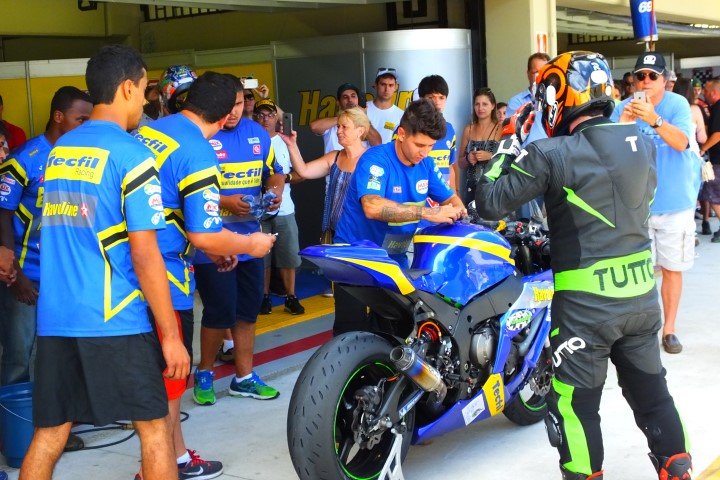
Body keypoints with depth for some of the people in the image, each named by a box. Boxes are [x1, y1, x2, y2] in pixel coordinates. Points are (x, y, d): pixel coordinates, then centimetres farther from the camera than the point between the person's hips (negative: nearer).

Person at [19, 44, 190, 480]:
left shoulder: (58, 149, 11)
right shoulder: (132, 155, -10)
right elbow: (144, 255, -14)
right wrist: (171, 335, -9)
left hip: (54, 318, 7)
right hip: (114, 318, -6)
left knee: (49, 432, 12)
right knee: (154, 425, 8)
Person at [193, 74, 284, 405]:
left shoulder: (257, 133, 8)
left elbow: (273, 170, 18)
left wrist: (275, 190, -4)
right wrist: (225, 202, -25)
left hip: (250, 237, 7)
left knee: (247, 311, 13)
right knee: (220, 312, -4)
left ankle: (244, 378, 26)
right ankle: (204, 373, 20)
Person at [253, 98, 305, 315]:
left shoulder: (285, 142, 8)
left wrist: (287, 177, -11)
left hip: (284, 209, 2)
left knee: (289, 255, 5)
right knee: (261, 256, 5)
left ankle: (291, 297, 15)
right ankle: (265, 296, 18)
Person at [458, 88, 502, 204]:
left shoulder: (501, 128, -1)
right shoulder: (468, 129, 10)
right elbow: (460, 163, 14)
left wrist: (490, 156, -17)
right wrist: (468, 159, -5)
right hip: (472, 188, 3)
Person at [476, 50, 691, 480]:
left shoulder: (554, 154, -16)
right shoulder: (644, 143, 2)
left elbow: (490, 202, -14)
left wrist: (510, 142, -2)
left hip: (586, 302, -6)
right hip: (643, 294, 6)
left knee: (575, 404, 8)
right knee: (651, 391, 20)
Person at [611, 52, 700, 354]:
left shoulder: (677, 104, -8)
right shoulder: (624, 108, -3)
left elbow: (681, 142, -23)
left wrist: (654, 119, -40)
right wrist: (622, 124, -30)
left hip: (675, 203, -1)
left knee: (672, 268, 7)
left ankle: (668, 329, 20)